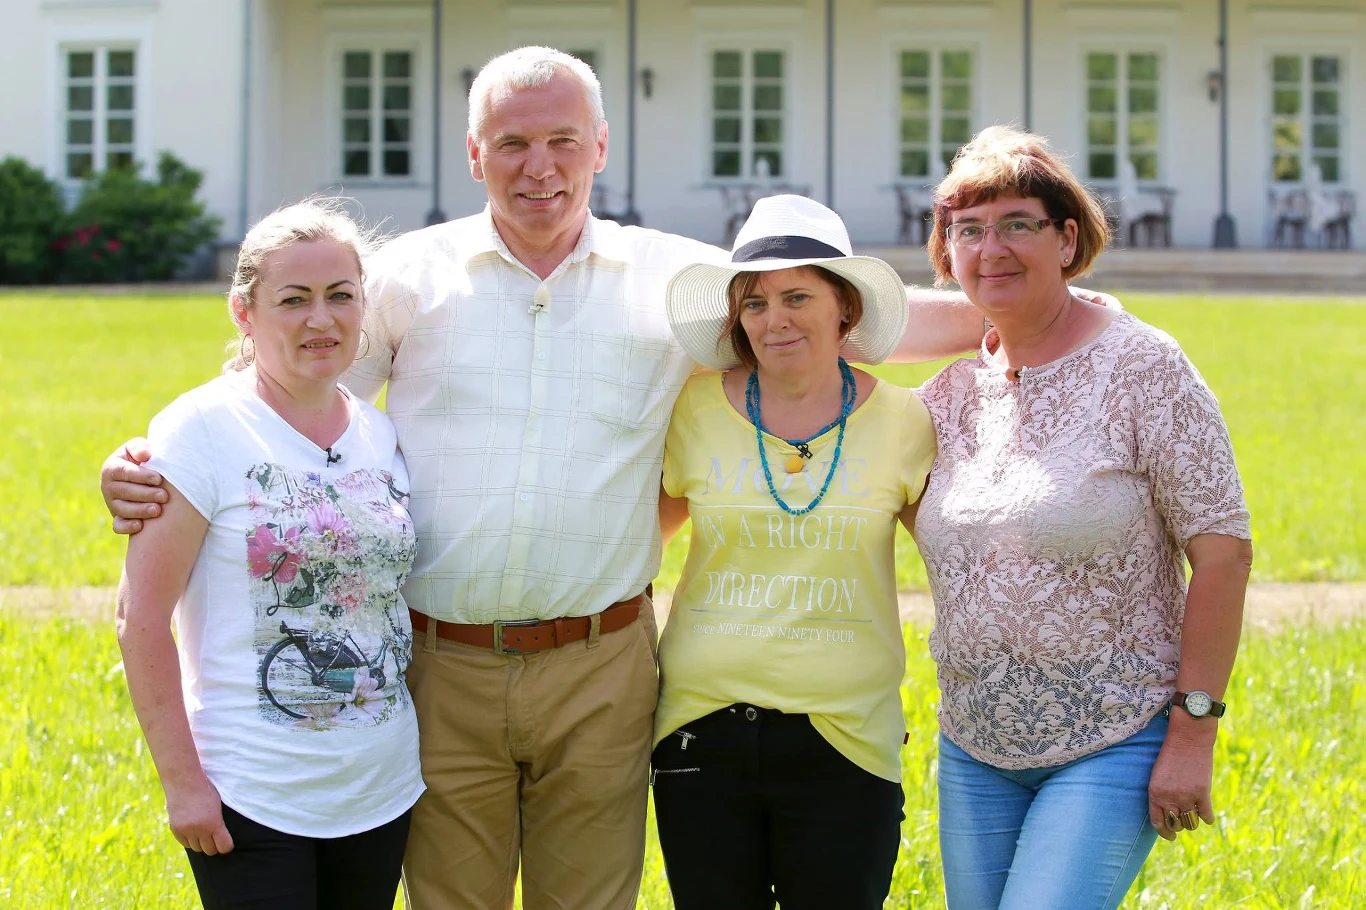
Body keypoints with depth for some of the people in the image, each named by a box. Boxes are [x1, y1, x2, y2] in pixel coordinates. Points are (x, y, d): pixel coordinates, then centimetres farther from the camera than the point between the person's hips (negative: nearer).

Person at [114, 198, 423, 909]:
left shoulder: (381, 436, 7)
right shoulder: (202, 429, -9)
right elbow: (141, 618, -11)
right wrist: (182, 779, -13)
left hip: (383, 790, 5)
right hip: (251, 798, -5)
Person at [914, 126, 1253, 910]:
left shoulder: (1143, 367, -10)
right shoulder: (951, 392, 6)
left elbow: (1222, 552, -12)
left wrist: (1193, 731, -15)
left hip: (1113, 746, -6)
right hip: (975, 748, 6)